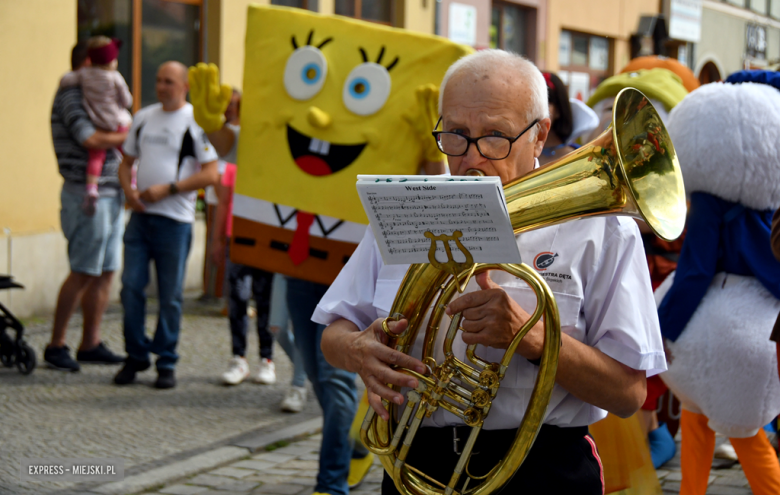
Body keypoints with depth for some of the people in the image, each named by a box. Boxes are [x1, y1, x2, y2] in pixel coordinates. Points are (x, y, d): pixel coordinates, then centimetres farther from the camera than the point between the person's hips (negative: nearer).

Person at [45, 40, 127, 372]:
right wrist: (127, 136, -9)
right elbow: (90, 139, -23)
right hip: (87, 194, -9)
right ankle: (56, 345, 0)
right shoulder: (70, 96, -11)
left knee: (105, 273, 8)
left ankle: (90, 344, 14)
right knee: (83, 273, -7)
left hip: (110, 194, 9)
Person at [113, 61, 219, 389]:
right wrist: (128, 190, -1)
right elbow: (127, 162, 20)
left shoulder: (197, 122, -4)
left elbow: (210, 174, -9)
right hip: (140, 215, 5)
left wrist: (167, 189, -14)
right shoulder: (144, 117, 13)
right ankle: (136, 355, 15)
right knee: (131, 286, 1)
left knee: (170, 296, 1)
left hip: (174, 220, -4)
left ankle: (166, 363, 11)